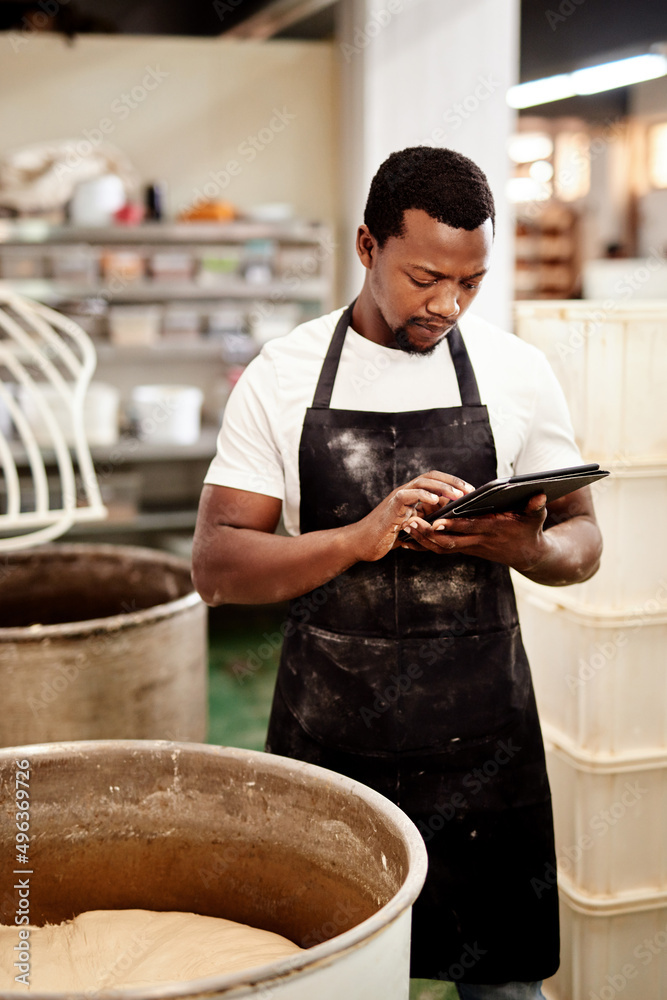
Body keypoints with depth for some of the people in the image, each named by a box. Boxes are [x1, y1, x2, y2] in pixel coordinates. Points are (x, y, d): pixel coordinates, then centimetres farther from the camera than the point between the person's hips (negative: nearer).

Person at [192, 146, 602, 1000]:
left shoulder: (519, 373, 1)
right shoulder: (280, 378, -3)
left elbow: (582, 541, 8)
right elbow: (216, 567, -7)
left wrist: (527, 548, -16)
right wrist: (361, 538, -22)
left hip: (482, 744, 1)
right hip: (326, 740, 0)